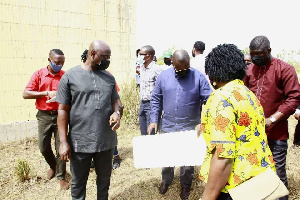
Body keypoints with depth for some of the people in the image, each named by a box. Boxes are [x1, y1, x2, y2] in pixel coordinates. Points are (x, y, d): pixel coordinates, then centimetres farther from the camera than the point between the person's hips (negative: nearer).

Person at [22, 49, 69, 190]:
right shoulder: (38, 74, -1)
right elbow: (25, 94, -6)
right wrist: (47, 93, -15)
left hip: (60, 115, 0)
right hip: (44, 116, 1)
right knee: (44, 147, 9)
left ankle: (61, 176, 20)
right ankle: (53, 166, 39)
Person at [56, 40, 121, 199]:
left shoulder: (109, 77, 6)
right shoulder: (70, 76, -5)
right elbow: (63, 110, -5)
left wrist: (116, 112, -8)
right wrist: (63, 142, -8)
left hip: (106, 140, 4)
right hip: (79, 142, -3)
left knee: (104, 180, 20)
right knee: (78, 182, 15)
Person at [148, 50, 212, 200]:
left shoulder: (199, 77, -9)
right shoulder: (163, 76, -2)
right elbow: (156, 99, 4)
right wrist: (154, 120, -2)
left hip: (190, 128, -2)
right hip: (168, 127, 2)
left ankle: (185, 185, 39)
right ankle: (166, 180, 45)